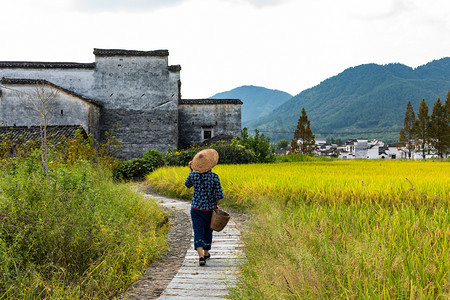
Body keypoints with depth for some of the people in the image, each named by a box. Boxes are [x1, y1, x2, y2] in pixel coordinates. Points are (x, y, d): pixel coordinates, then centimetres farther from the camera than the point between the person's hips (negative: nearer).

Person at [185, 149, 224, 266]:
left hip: (196, 208, 0)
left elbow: (187, 185, 13)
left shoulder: (193, 175, -10)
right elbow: (219, 195, -15)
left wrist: (191, 170, 16)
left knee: (198, 232, 1)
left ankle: (201, 256, -15)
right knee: (208, 230, 20)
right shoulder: (214, 177, -14)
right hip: (209, 208, 0)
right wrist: (214, 203, 5)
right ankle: (206, 253, 36)